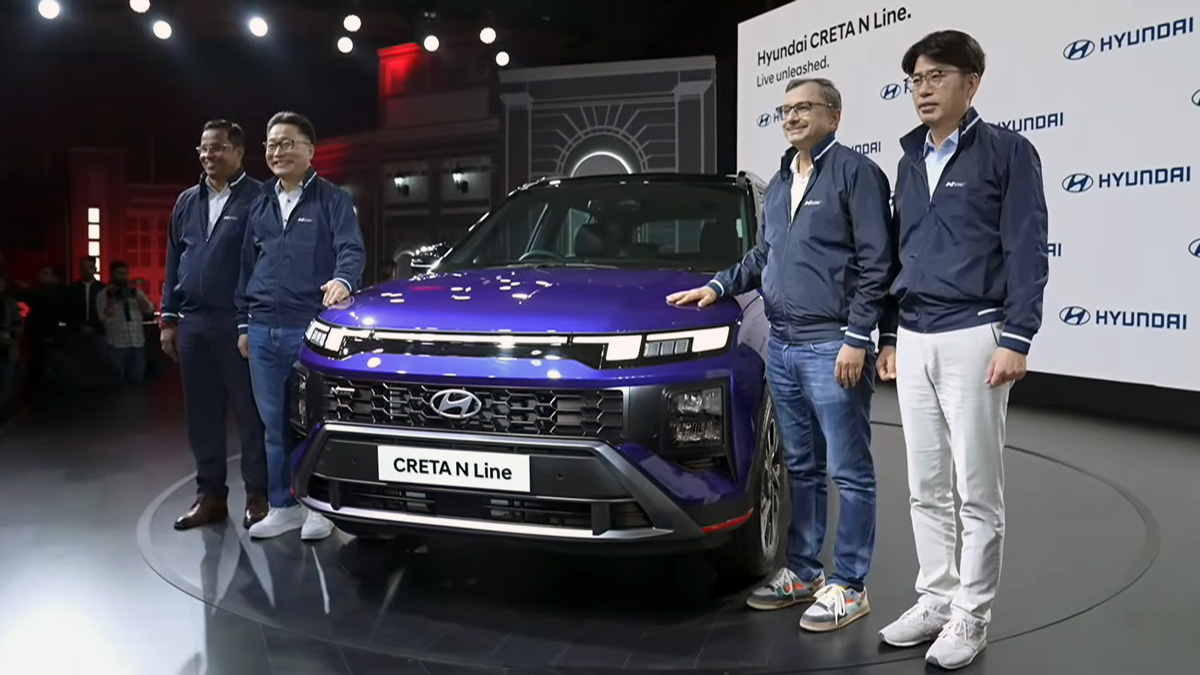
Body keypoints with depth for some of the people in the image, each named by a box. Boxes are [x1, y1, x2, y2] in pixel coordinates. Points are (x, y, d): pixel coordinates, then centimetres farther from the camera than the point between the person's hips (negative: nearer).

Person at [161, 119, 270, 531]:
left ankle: (257, 495, 8)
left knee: (250, 412, -1)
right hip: (192, 322, 6)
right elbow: (173, 263, 19)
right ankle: (210, 495, 19)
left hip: (237, 322, -6)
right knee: (201, 415, 10)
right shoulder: (187, 201, 17)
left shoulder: (257, 198, -3)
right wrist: (169, 318, 13)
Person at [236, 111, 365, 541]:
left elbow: (351, 250, -10)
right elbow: (247, 265, 21)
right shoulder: (261, 203, 18)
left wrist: (343, 280, -33)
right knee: (274, 423, 9)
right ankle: (282, 506, 19)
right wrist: (243, 323, 17)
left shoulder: (332, 199, 1)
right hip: (263, 331, 6)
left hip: (310, 327, -5)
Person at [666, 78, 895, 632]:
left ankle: (848, 586, 11)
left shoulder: (856, 173, -5)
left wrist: (856, 338, -16)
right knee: (800, 468, 15)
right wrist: (717, 288, 13)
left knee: (848, 472, 1)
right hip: (781, 347, 8)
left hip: (830, 347, -7)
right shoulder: (779, 182, 18)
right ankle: (801, 573, 25)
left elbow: (875, 264, -11)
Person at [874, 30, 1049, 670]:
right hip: (913, 342, 6)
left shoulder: (1006, 150, -3)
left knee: (977, 491, 2)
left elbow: (1026, 250, -8)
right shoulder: (910, 160, 15)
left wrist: (1016, 338, -15)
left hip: (973, 337, -6)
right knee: (925, 489, 11)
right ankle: (935, 599, 23)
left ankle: (970, 615, 14)